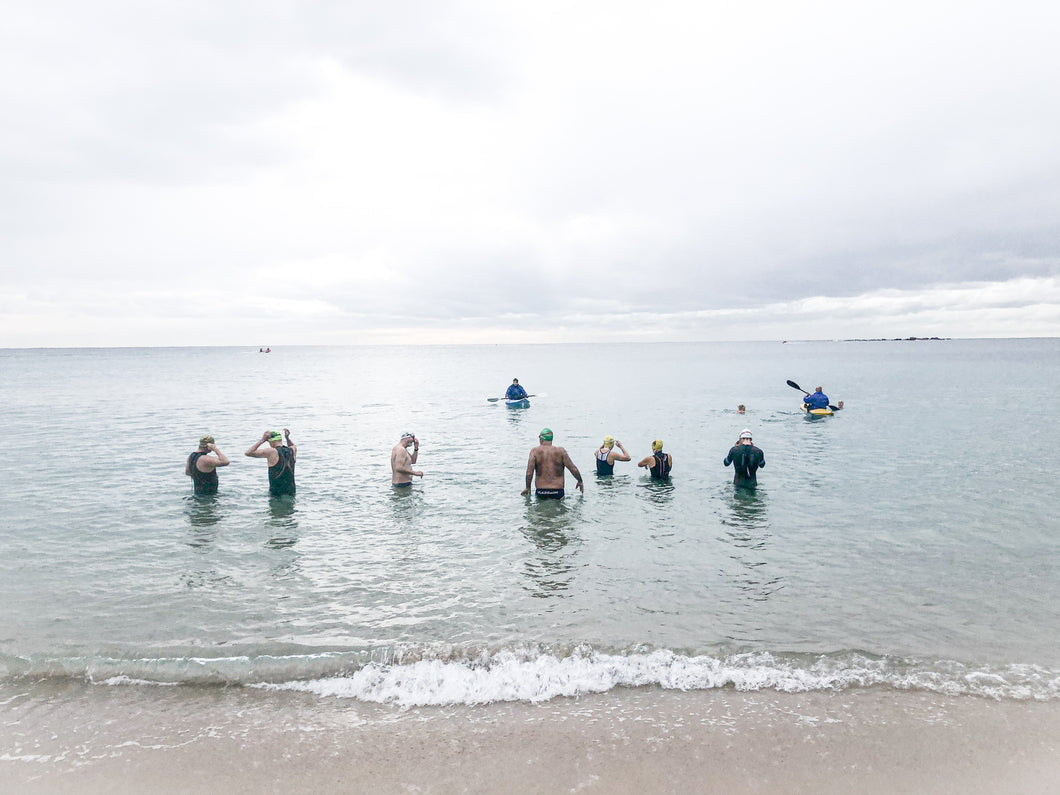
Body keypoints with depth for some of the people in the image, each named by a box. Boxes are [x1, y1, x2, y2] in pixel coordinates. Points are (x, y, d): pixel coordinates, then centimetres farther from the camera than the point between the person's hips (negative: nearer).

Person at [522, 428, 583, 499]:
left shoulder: (535, 451, -1)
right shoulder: (560, 451, 1)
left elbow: (529, 473, -8)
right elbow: (574, 469, 2)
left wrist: (528, 488, 7)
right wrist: (580, 482, 18)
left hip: (541, 492, 0)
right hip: (558, 492, 0)